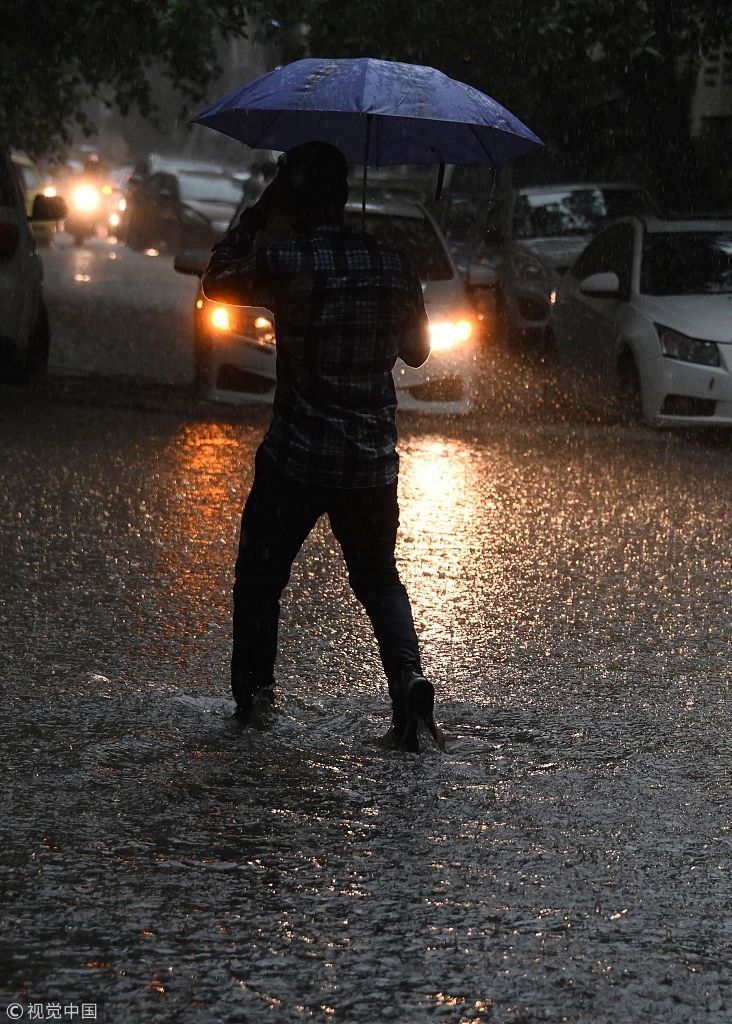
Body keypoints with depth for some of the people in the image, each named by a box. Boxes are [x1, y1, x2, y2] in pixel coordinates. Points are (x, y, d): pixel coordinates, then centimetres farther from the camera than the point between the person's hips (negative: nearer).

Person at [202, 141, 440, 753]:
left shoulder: (284, 264, -12)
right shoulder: (392, 265, 0)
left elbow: (217, 283, 7)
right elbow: (417, 350, 12)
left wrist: (256, 215, 9)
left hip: (296, 456, -3)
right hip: (374, 460, 3)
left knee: (260, 576, 16)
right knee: (378, 577, 16)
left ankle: (254, 693, 16)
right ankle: (408, 677, -6)